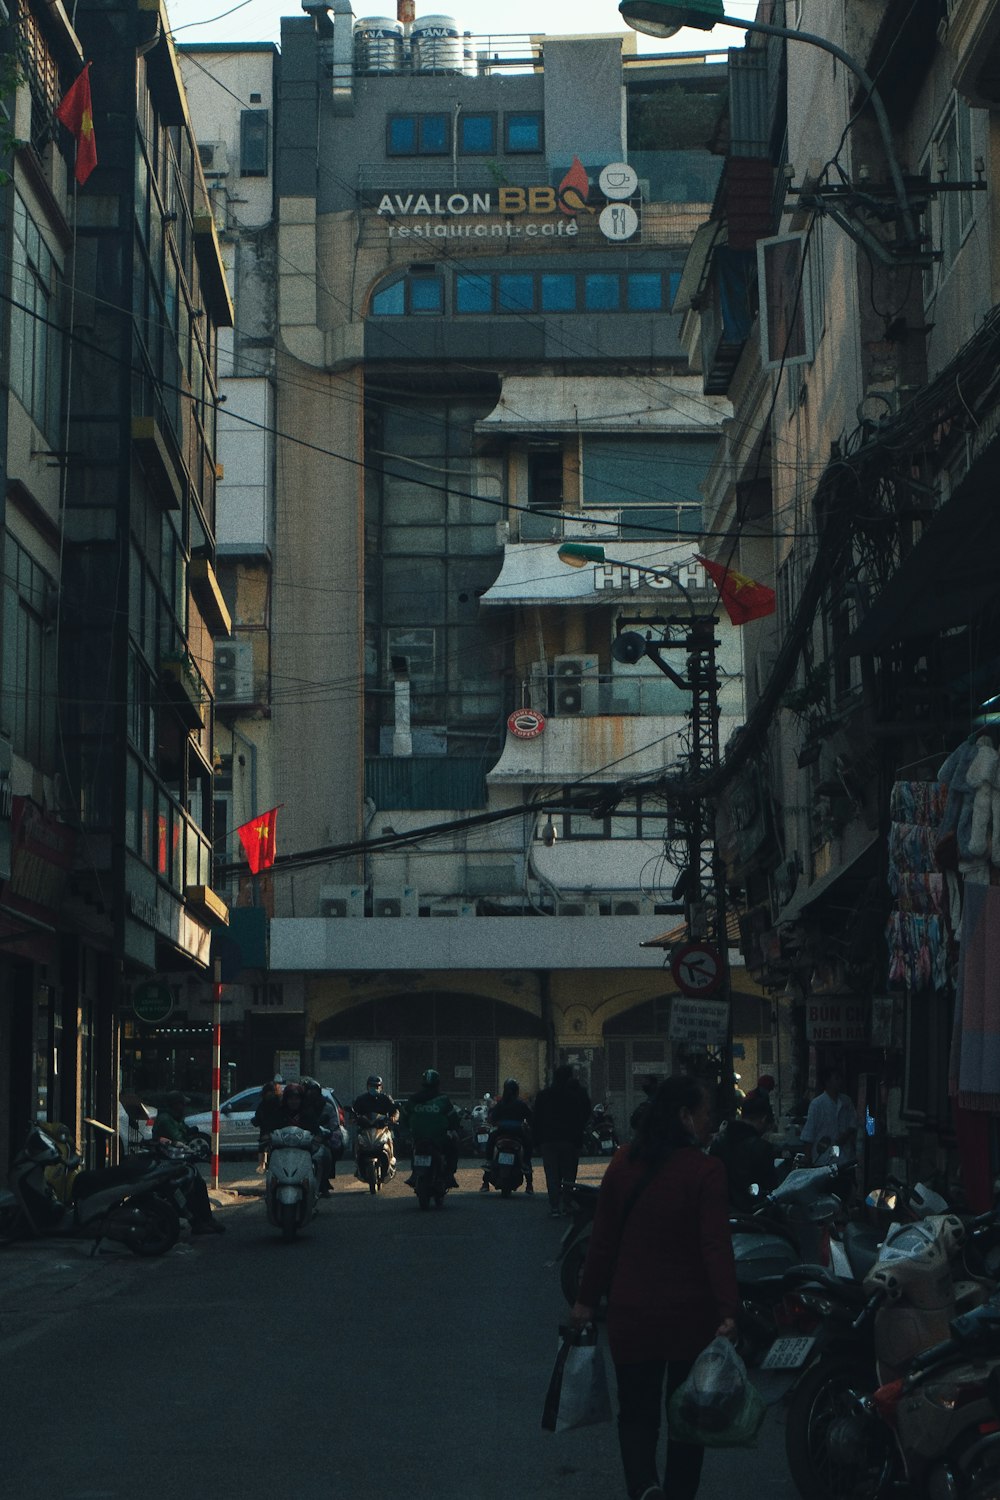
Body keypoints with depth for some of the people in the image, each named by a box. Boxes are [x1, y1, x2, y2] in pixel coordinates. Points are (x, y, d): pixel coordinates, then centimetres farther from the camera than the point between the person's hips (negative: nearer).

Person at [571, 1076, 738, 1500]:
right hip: (690, 1315, -2)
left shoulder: (623, 1164, 0)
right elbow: (716, 1246, -19)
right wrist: (728, 1310, -21)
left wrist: (587, 1300, 12)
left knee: (637, 1412, 7)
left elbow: (603, 1240, 5)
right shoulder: (705, 1171, -12)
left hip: (631, 1314, 2)